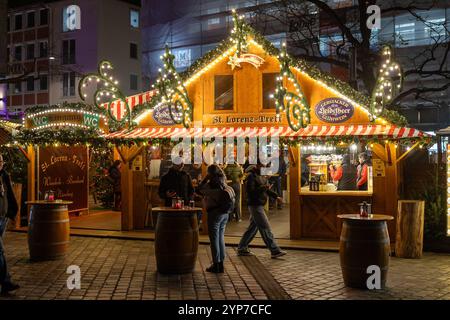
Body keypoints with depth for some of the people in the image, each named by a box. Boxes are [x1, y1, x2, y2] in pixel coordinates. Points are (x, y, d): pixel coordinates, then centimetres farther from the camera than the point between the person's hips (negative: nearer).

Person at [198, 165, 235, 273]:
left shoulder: (213, 184, -16)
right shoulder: (223, 182, 7)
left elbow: (200, 189, -9)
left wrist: (206, 178, -1)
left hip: (215, 213, -8)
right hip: (225, 213, 8)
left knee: (214, 239, 1)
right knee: (221, 238, 14)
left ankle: (216, 265, 6)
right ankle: (221, 264, 20)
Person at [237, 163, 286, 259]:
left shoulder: (261, 175, 14)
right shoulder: (251, 175, -14)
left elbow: (266, 189, 22)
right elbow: (251, 191, -22)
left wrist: (276, 196, 11)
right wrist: (263, 188, -27)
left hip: (259, 205, 10)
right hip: (255, 205, -10)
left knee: (252, 228, 14)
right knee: (265, 228, -7)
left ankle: (241, 249, 21)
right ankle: (275, 251, -4)